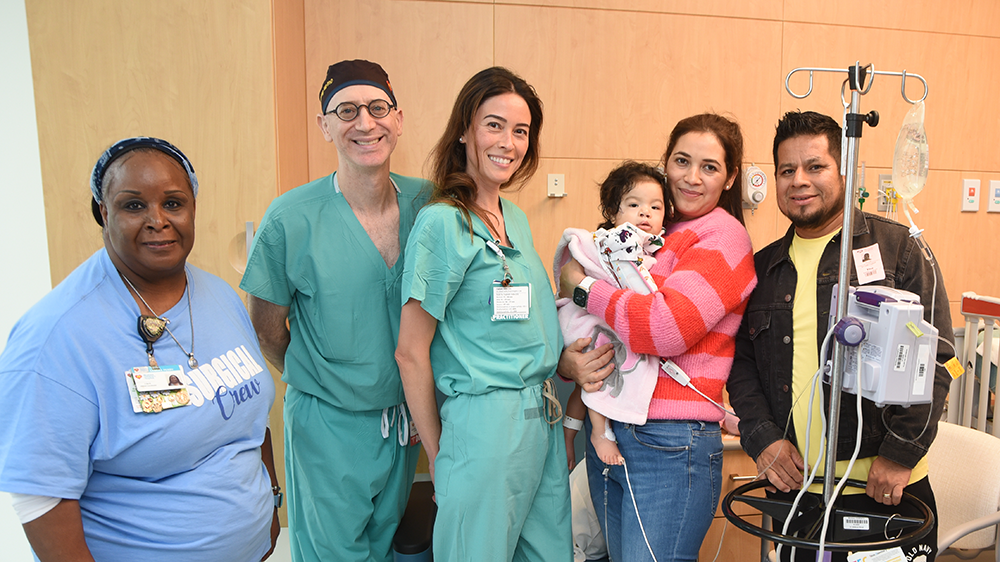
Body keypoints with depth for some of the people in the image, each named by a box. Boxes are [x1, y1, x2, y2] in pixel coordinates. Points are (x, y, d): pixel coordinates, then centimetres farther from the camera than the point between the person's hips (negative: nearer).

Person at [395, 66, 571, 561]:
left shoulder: (517, 219, 10)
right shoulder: (442, 223, -14)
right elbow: (411, 353, -13)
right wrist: (437, 454, -7)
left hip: (543, 420, 8)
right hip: (485, 422, -8)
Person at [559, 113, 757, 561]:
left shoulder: (724, 236, -7)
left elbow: (667, 328, -22)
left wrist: (583, 286, -11)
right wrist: (567, 360, -8)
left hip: (669, 445, -7)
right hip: (605, 432, 7)